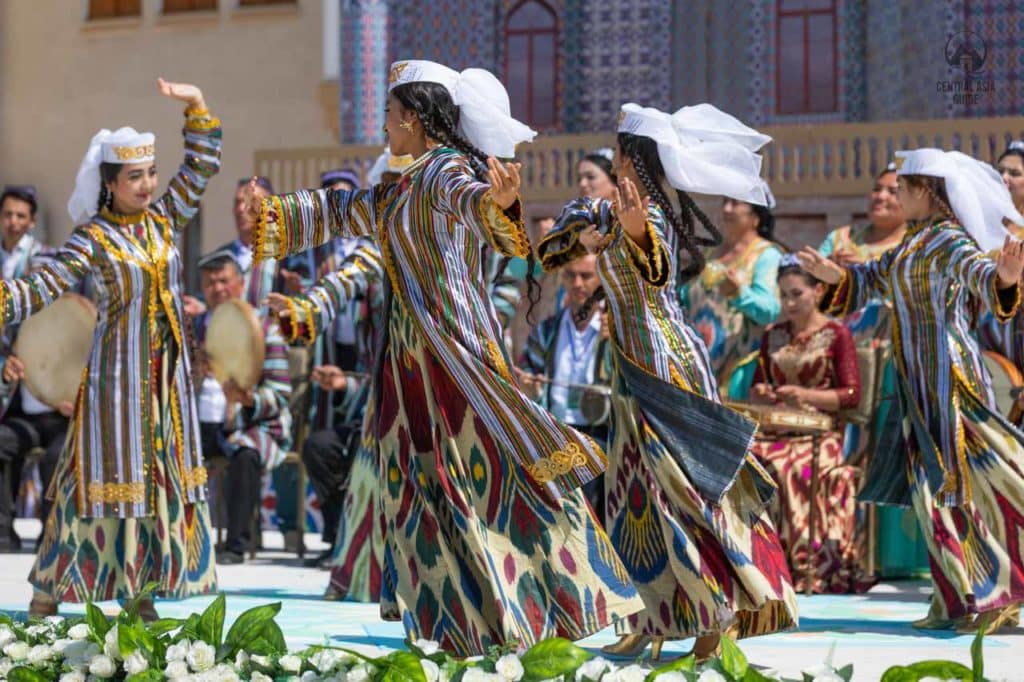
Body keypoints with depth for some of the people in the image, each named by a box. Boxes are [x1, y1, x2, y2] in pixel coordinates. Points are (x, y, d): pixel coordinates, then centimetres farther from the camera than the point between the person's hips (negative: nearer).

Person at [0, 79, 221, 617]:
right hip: (117, 376, -5)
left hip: (167, 375, 6)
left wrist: (197, 106, 4)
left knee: (161, 477, 6)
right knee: (109, 474, -5)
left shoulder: (162, 220, 6)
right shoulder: (93, 239, -9)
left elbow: (203, 167, 13)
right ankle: (46, 595, 2)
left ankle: (142, 594, 13)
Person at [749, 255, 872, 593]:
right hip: (776, 429, 4)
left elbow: (851, 394, -3)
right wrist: (761, 393, 0)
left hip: (821, 430, -4)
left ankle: (805, 564, -27)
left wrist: (806, 396, -16)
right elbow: (757, 385, 25)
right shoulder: (773, 335, 18)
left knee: (786, 467, -34)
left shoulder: (836, 334, 4)